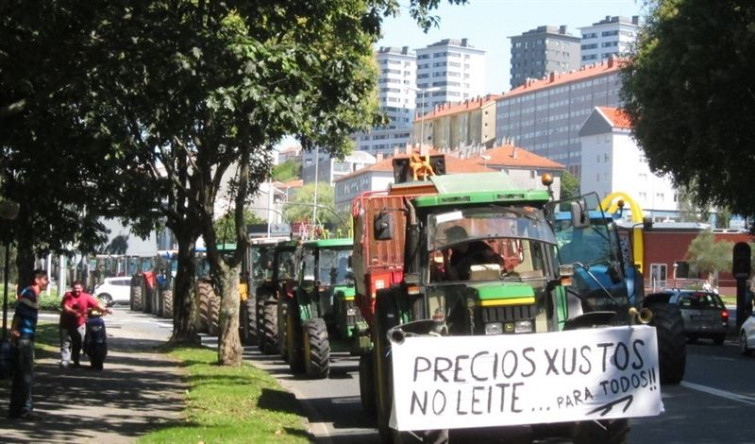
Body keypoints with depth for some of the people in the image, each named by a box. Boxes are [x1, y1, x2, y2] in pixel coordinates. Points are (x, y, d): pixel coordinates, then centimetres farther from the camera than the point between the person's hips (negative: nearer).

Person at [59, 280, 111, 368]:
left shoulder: (86, 297, -3)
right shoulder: (68, 295, -8)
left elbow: (96, 304, -11)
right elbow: (64, 307, -20)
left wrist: (104, 309, -26)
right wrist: (74, 312, -32)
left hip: (79, 324, 2)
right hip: (67, 324, -2)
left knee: (78, 343, 8)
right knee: (66, 343, -1)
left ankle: (76, 361, 21)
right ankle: (64, 360, 0)